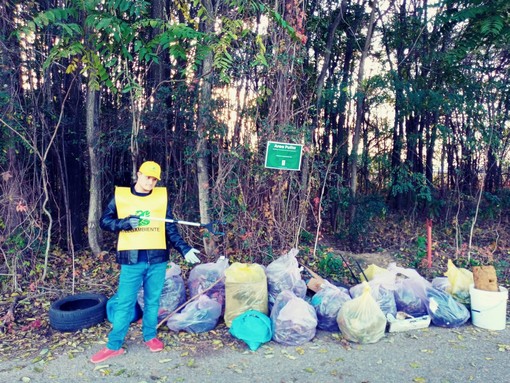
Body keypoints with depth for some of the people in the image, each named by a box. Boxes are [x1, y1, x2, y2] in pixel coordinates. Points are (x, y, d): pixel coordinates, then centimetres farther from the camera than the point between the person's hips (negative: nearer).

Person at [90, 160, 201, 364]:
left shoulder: (162, 197, 5)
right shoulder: (120, 196, 2)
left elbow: (171, 229, 7)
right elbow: (104, 221, 4)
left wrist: (184, 249, -1)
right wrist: (124, 223, -13)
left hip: (157, 258, 2)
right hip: (131, 259, -1)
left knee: (153, 301, 14)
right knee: (125, 302, 4)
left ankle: (150, 336, 32)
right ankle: (114, 346, 17)